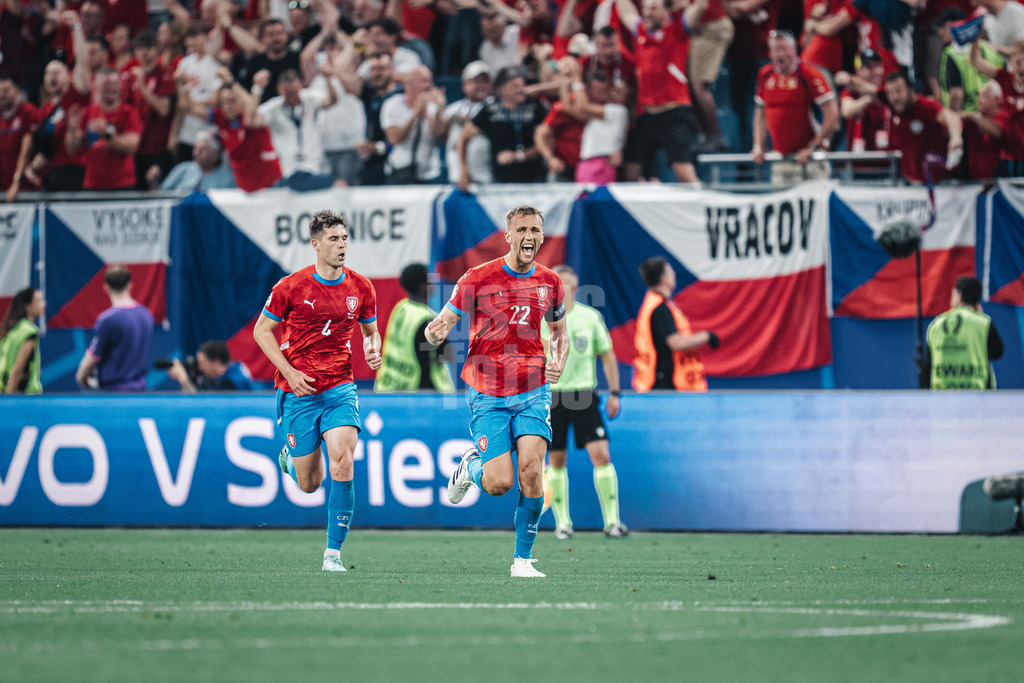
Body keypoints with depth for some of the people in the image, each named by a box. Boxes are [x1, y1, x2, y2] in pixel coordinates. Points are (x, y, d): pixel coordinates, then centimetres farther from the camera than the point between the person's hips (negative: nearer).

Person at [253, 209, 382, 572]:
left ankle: (333, 552, -12)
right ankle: (291, 457, 43)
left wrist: (373, 350, -6)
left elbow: (370, 330, 17)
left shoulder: (360, 287, 1)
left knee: (342, 462, -21)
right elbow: (261, 330, 1)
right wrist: (289, 372, -10)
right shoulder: (291, 287, -8)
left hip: (340, 388, 1)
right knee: (310, 483, 4)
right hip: (298, 391, -1)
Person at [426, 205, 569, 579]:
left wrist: (558, 363, 2)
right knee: (499, 483, -11)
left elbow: (559, 331, 23)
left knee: (531, 471, -15)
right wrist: (436, 333, -25)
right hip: (489, 395, -2)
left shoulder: (550, 282, 6)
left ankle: (523, 558, -1)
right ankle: (471, 466, 26)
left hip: (533, 391, 2)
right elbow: (441, 324, 0)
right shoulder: (478, 279, -5)